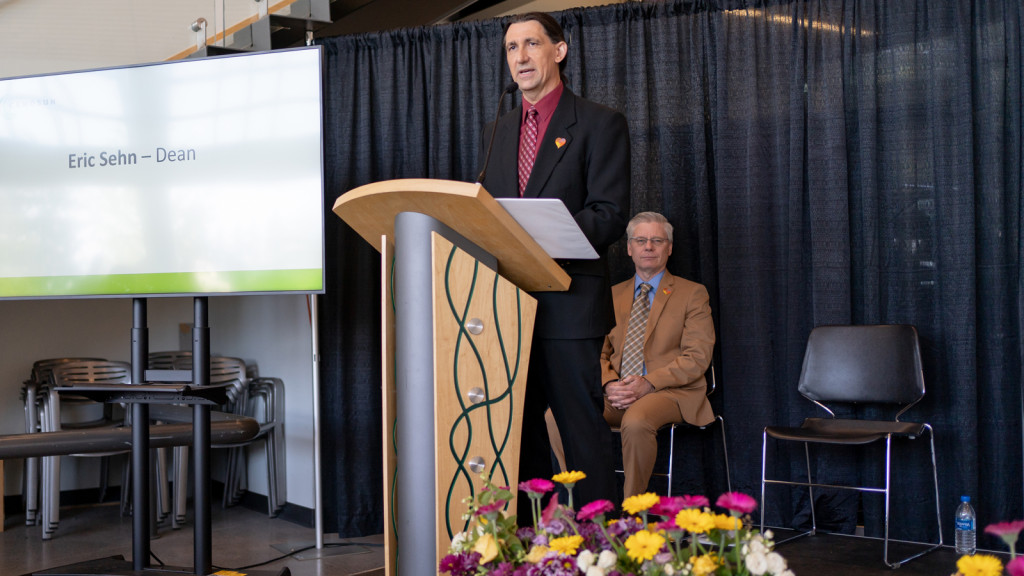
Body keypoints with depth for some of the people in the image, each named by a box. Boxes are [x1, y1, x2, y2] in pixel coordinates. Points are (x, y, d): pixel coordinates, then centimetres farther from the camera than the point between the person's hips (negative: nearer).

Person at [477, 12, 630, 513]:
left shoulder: (600, 124, 1)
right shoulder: (496, 133, 19)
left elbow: (610, 214, -9)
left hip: (569, 302, -6)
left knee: (583, 429, -3)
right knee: (518, 429, 10)